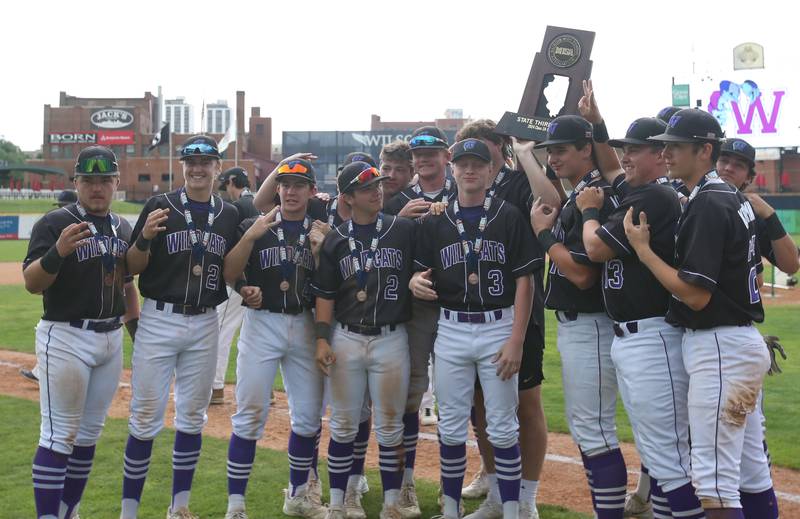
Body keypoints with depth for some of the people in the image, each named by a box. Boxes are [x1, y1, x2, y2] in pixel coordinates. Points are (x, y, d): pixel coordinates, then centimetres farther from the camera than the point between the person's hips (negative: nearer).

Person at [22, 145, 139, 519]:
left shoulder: (122, 227, 11)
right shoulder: (55, 223, -8)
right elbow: (31, 284, -17)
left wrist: (136, 326, 17)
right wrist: (57, 251, -34)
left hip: (111, 339, 7)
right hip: (65, 338, -7)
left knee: (89, 433, 13)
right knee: (59, 434, -5)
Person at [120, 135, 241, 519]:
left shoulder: (229, 215, 7)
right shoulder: (159, 206, -3)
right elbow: (133, 268, -3)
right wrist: (145, 237, -21)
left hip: (205, 324, 4)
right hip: (159, 320, -3)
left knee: (193, 417, 11)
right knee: (145, 419, -2)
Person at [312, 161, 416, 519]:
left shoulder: (404, 230, 0)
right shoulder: (335, 240, 4)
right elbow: (325, 294, 5)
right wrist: (322, 338, -3)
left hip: (391, 339, -1)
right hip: (346, 340, 1)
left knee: (389, 426, 7)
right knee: (343, 426, 8)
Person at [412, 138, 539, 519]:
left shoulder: (510, 217, -2)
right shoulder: (434, 221, 7)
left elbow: (524, 282, -4)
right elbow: (422, 275, 12)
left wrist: (516, 341, -11)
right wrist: (417, 282, -13)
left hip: (498, 329, -2)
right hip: (451, 330, 3)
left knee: (502, 428, 3)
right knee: (451, 427, 9)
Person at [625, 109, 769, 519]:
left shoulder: (707, 204, -17)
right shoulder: (734, 197, 13)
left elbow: (696, 295, -21)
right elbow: (755, 273, 20)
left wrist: (643, 250, -14)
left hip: (720, 349, -11)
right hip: (744, 341, 11)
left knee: (714, 477, -8)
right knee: (747, 465, 17)